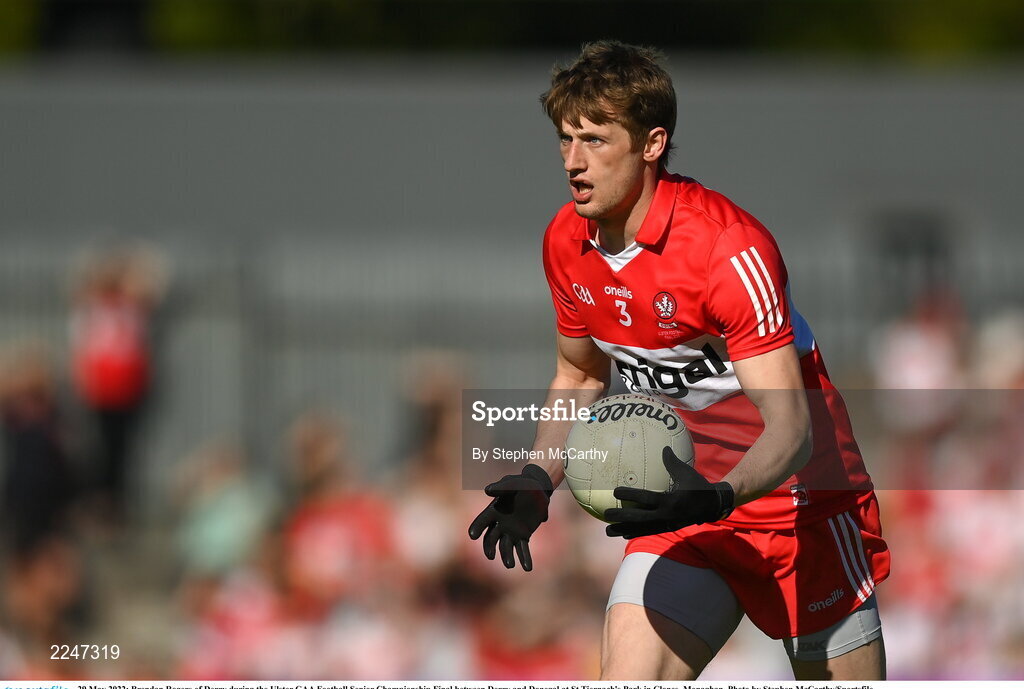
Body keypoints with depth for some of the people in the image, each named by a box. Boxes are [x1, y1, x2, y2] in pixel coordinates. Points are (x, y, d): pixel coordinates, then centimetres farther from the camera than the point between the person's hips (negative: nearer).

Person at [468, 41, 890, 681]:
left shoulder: (730, 248, -25)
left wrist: (719, 497, -48)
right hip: (683, 501, 5)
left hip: (798, 499, -5)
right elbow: (579, 375, 17)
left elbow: (791, 426, -30)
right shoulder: (566, 244, -2)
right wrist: (537, 482, 1)